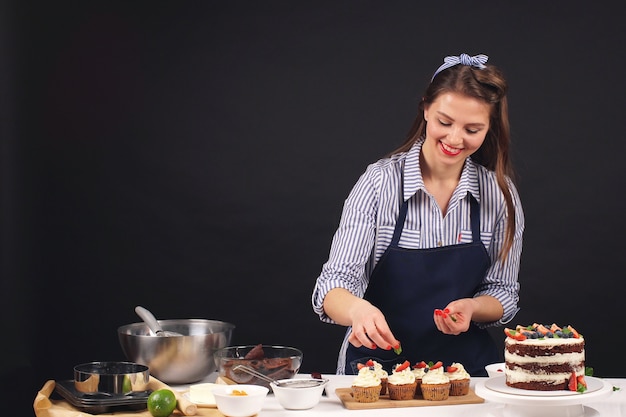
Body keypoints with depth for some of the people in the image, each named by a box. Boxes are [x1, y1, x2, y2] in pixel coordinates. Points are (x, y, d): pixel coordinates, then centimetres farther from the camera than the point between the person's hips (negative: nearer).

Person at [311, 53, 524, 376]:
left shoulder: (500, 193, 0)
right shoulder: (380, 182, -8)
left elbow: (504, 293, 8)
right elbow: (332, 288, -14)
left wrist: (471, 308, -14)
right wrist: (357, 309, -37)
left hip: (465, 368, 3)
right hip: (377, 367, -2)